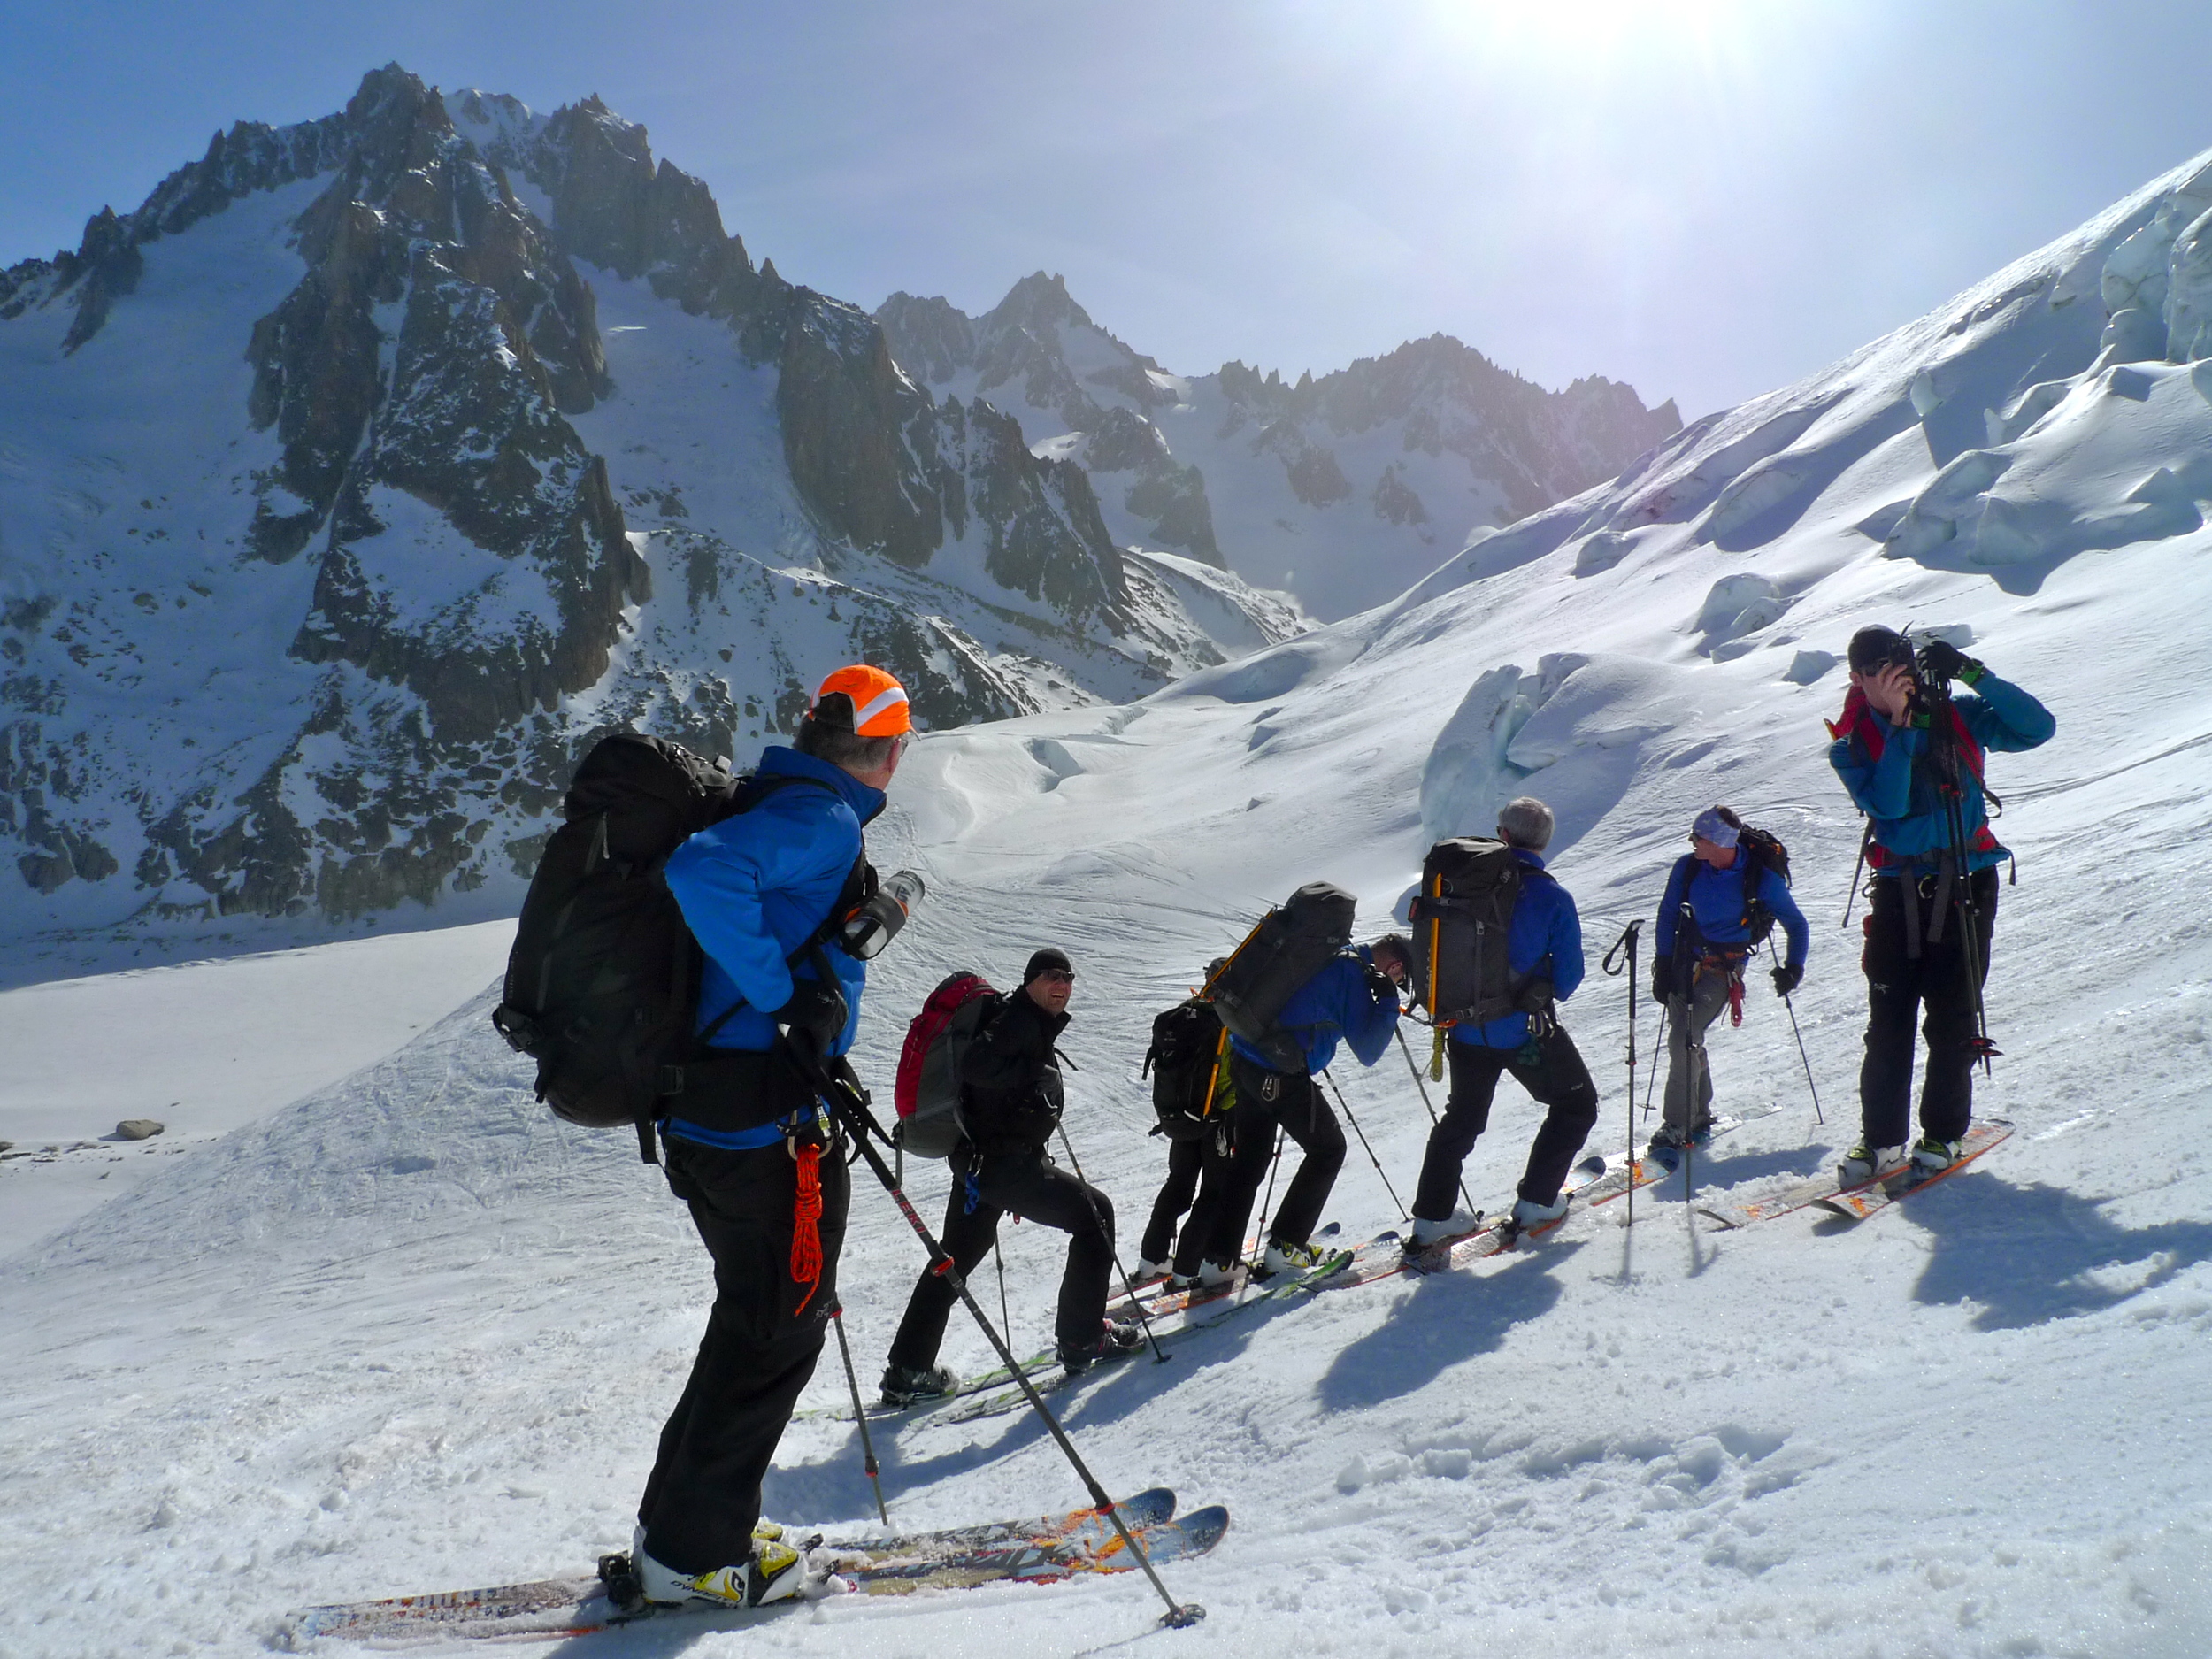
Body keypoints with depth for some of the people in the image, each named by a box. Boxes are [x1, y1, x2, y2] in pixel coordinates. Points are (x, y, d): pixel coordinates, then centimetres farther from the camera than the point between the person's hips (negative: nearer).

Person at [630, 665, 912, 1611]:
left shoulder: (771, 804, 13)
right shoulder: (822, 820, -15)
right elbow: (701, 871, -32)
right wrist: (789, 997, -24)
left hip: (702, 1112, 10)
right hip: (770, 1117, -10)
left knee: (758, 1316, 21)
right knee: (777, 1329, 4)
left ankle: (680, 1527, 31)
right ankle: (694, 1551, 16)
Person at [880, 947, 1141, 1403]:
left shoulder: (1033, 1023, 18)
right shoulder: (1021, 1019, -13)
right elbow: (976, 1064, -27)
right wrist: (1035, 1074, -19)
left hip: (977, 1159, 10)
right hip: (1005, 1163, -10)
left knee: (955, 1259, 15)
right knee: (1094, 1212, 0)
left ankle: (908, 1370, 19)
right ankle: (1082, 1339, 4)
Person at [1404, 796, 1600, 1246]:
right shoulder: (1552, 897, -13)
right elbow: (1568, 978, -7)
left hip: (1466, 1028, 4)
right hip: (1526, 1030, -4)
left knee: (1463, 1116, 22)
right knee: (1577, 1105, 18)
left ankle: (1431, 1216, 20)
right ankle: (1536, 1201, 15)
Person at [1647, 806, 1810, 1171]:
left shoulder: (1761, 878, -13)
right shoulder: (1688, 867, -5)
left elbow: (1797, 925, 1)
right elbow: (1668, 913, 8)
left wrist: (1793, 967, -7)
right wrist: (1663, 964, 2)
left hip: (1723, 968, -4)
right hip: (1685, 961, 4)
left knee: (1683, 1041, -17)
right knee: (1686, 1041, 5)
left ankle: (1674, 1131, -13)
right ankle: (1699, 1119, 23)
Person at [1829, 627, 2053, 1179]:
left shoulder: (1959, 715, 4)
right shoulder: (1852, 745, 2)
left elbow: (2038, 728, -9)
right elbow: (1887, 804, -16)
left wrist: (1974, 674, -16)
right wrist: (1901, 724, -20)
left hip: (1967, 884, 0)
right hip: (1899, 889, 1)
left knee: (1952, 1018, 0)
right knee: (1888, 1019, 1)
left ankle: (1943, 1132, 13)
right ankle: (1881, 1137, 9)